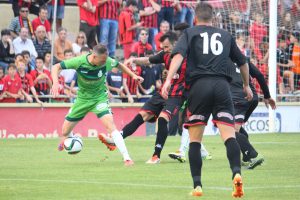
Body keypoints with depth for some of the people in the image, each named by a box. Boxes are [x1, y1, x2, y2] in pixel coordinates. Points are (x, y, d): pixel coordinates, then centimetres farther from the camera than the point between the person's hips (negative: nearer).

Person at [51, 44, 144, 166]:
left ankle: (126, 158, -27)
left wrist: (133, 75, -4)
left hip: (100, 97, -1)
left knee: (110, 125, -25)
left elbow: (119, 65, 5)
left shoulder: (107, 62, -20)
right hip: (83, 98, 1)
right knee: (65, 132, 8)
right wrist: (55, 82, -33)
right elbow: (56, 67, -17)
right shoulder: (79, 61, -24)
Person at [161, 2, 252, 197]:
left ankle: (197, 185, 2)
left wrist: (169, 79, -15)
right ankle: (237, 173, -31)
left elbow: (179, 55, -6)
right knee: (229, 136, -7)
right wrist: (246, 86, 46)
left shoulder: (190, 33, 13)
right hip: (222, 85, 1)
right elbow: (243, 62, 31)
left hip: (199, 85, -1)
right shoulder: (226, 35, 22)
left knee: (195, 139, 8)